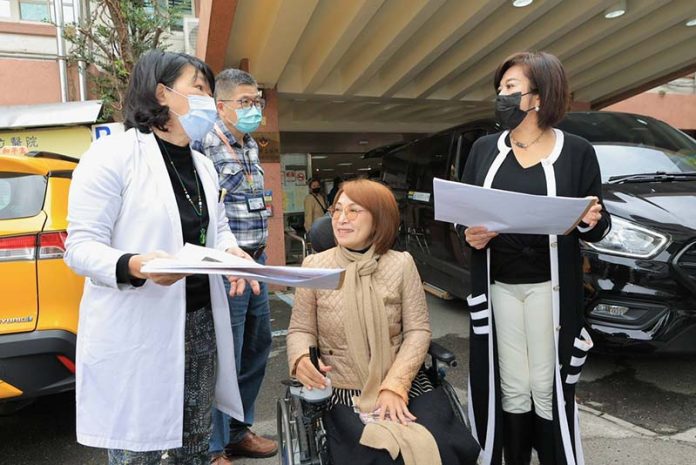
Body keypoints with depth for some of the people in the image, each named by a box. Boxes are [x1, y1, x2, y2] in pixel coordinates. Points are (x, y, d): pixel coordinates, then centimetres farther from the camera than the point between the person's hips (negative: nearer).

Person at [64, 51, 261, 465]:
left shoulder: (204, 166, 12)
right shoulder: (113, 154, -11)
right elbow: (81, 246, -13)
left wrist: (230, 252, -3)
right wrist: (134, 265, -34)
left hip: (200, 324, 7)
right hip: (135, 333, -6)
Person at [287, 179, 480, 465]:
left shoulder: (401, 263, -1)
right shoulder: (315, 265, -1)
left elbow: (418, 330, -2)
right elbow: (300, 330, 4)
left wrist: (394, 385, -13)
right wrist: (301, 359, -18)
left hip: (406, 386, 1)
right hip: (344, 393, -1)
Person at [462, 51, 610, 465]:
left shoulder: (576, 151, -2)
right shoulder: (485, 149, 6)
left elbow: (598, 228, 3)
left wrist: (591, 223, -19)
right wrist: (470, 235, -11)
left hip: (549, 286, -2)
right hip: (499, 285, 2)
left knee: (548, 388, 5)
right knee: (512, 389, 9)